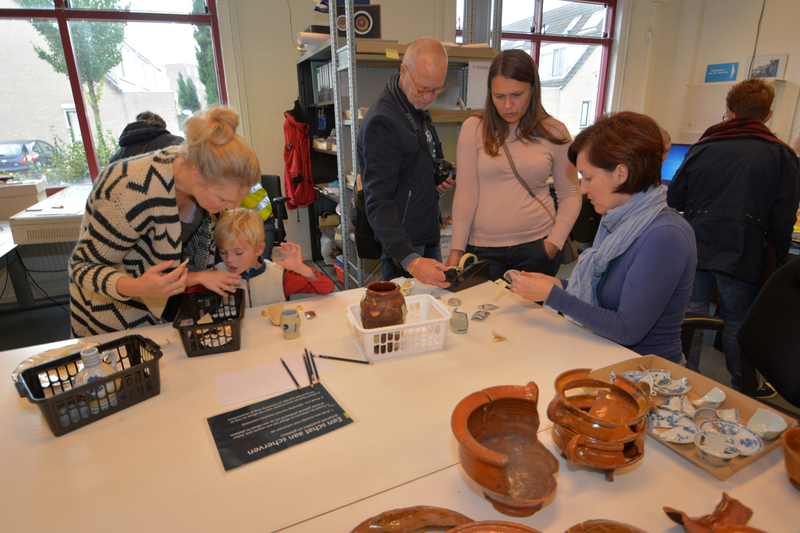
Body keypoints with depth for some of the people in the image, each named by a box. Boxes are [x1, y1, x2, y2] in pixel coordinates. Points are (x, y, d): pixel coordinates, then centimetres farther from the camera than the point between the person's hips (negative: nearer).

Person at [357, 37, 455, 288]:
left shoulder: (418, 107, 9)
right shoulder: (381, 121, -21)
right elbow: (379, 203, -27)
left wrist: (440, 178, 3)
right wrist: (410, 260, -36)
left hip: (428, 237, 9)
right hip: (404, 246, -9)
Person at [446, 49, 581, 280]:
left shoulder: (554, 133, 3)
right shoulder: (474, 128, 0)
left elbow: (570, 194, 8)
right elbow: (465, 193, -2)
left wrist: (555, 242, -5)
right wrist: (456, 249, -6)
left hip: (536, 245, 1)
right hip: (483, 247, 0)